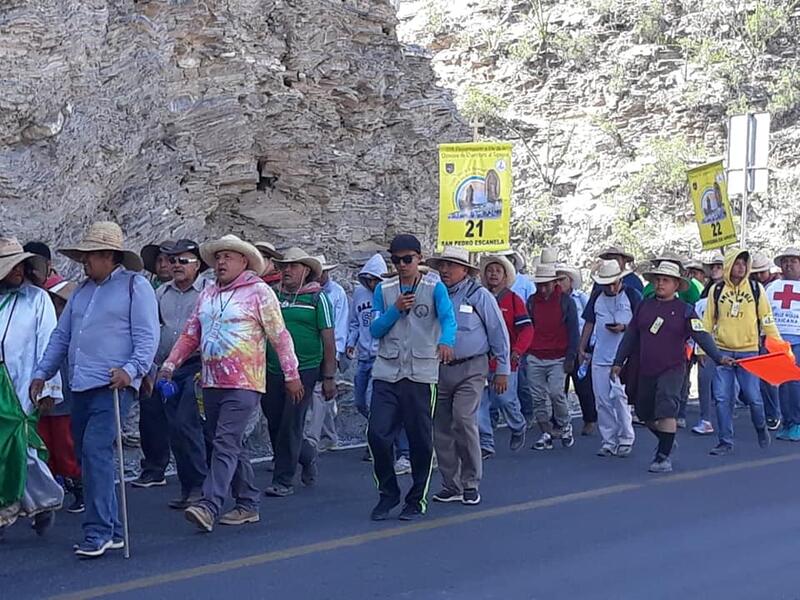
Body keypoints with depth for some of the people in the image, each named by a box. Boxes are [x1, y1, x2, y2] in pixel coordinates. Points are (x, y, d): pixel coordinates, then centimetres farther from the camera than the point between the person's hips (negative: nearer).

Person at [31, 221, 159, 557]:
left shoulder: (135, 286, -1)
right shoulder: (82, 290, 20)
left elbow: (147, 337, -8)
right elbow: (61, 336, 23)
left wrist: (131, 369, -23)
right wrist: (42, 373, 16)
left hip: (114, 386, -8)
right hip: (80, 387, 8)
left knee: (96, 450, -18)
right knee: (87, 457, 8)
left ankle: (98, 532, -14)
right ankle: (110, 530, 17)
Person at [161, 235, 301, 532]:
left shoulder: (258, 291, -4)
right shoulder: (207, 294, 15)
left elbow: (280, 336, -4)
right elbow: (189, 335, 17)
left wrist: (291, 374, -5)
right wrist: (169, 365, 8)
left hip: (244, 384, -7)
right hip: (212, 382, 7)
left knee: (226, 443, -14)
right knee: (232, 446, 11)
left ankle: (209, 506, -20)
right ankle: (247, 504, 20)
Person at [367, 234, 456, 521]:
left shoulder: (434, 287, 0)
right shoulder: (384, 290, 9)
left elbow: (448, 318, -17)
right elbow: (375, 330, 6)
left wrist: (446, 341, -38)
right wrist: (395, 309, -10)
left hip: (421, 374, -2)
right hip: (387, 372, 2)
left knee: (421, 440, 4)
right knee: (378, 434, -5)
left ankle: (418, 499, 19)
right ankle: (388, 494, 13)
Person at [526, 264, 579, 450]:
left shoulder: (565, 301, 1)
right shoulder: (531, 301, 10)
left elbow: (573, 331, 0)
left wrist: (570, 357, -6)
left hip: (558, 358, -3)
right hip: (535, 358, 3)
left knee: (556, 393, -15)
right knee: (539, 398, 1)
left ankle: (565, 427, 8)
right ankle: (546, 434, 10)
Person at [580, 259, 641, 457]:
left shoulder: (632, 296, -2)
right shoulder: (596, 297, 12)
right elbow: (589, 323, 18)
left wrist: (624, 327, -17)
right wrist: (582, 348, 13)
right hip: (599, 358, 4)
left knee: (620, 399, -7)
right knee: (602, 402, 5)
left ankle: (625, 440, 8)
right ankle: (608, 442, 14)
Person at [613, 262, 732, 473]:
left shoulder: (684, 310, -4)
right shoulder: (644, 306, 6)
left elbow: (701, 335, -11)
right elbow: (631, 335, 12)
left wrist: (718, 357, -23)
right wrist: (618, 362, 13)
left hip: (672, 369, -5)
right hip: (646, 370, 5)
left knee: (667, 410, -18)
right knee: (644, 412, 14)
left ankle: (664, 457, -12)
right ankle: (666, 441, 40)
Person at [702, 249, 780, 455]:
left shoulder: (756, 289, 3)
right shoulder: (716, 290, 5)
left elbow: (767, 320, 5)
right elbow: (708, 321, 9)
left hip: (749, 351, -1)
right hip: (722, 351, 1)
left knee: (753, 397, -1)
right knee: (722, 398, -1)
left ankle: (761, 428, 28)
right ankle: (726, 442, 9)